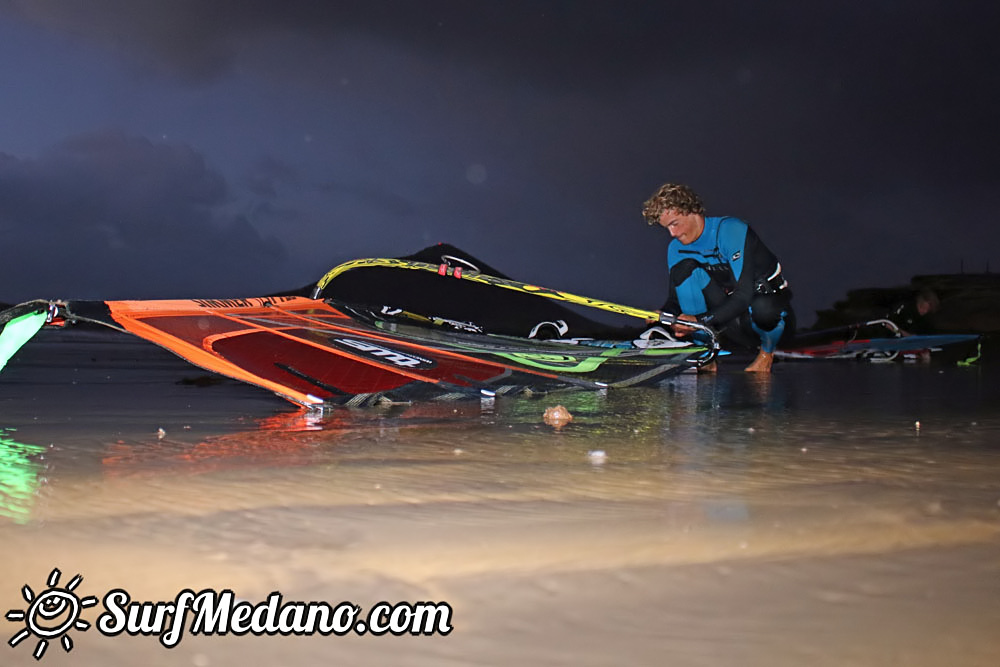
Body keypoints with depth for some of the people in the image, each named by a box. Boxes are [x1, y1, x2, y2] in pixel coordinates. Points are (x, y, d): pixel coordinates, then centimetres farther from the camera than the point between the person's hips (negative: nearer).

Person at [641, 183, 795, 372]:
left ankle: (767, 352, -5)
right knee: (683, 268, -16)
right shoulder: (676, 249, -1)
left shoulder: (732, 230, -20)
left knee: (763, 307, -42)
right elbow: (675, 300, 3)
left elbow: (744, 295, -27)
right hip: (733, 324, 5)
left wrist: (700, 320, -33)